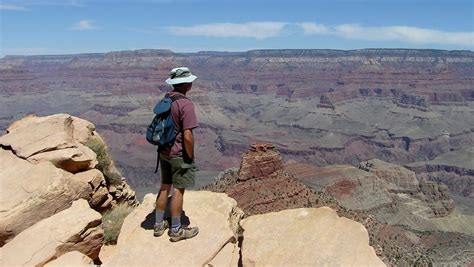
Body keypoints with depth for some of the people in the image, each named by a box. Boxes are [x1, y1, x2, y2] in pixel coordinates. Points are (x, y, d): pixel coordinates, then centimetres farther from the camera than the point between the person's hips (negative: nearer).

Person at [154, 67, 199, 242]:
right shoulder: (185, 104, -21)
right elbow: (187, 136, -24)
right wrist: (191, 157, -11)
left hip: (164, 152, 8)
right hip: (179, 154, -8)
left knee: (164, 187, 18)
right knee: (178, 190, 4)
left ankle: (159, 225, 30)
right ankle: (176, 230, 17)